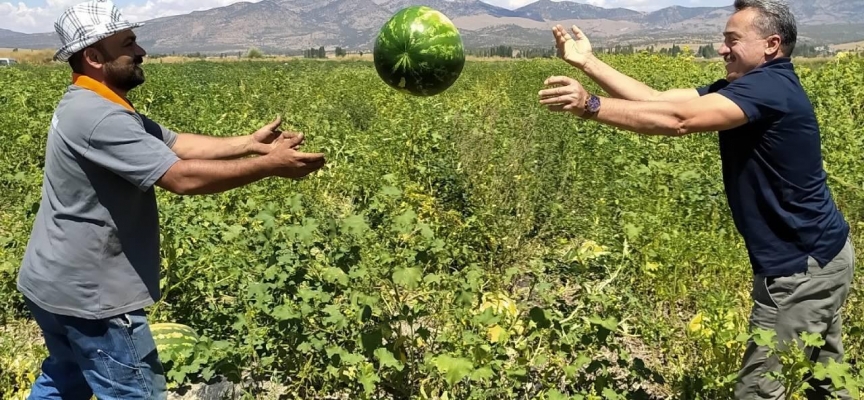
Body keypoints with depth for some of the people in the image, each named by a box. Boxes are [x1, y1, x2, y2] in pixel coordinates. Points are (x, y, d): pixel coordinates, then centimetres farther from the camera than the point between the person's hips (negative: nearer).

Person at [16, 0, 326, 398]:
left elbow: (178, 144, 6)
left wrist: (252, 143, -1)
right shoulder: (97, 117, -26)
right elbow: (182, 177, -30)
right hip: (86, 294, -11)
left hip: (57, 284, 11)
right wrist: (270, 166, -25)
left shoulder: (93, 106, 9)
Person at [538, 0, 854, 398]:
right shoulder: (741, 89, 8)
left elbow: (676, 119, -32)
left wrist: (589, 105, -34)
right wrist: (587, 62, -3)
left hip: (804, 265, -10)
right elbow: (657, 100, 1)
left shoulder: (771, 87, -21)